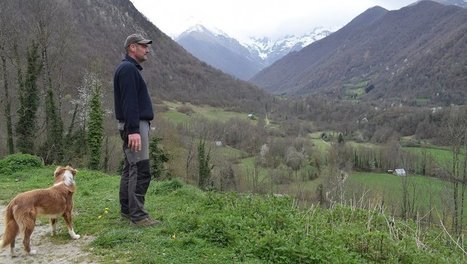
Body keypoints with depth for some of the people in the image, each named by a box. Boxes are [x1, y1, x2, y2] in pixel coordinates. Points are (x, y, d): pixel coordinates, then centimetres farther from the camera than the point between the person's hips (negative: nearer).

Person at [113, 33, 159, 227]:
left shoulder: (130, 68, 20)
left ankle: (126, 210, 22)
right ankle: (137, 215, -5)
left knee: (131, 168, 13)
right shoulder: (128, 68, -12)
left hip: (134, 125, 11)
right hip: (134, 125, -11)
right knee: (141, 170, -10)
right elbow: (129, 102, -21)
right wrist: (133, 130, -27)